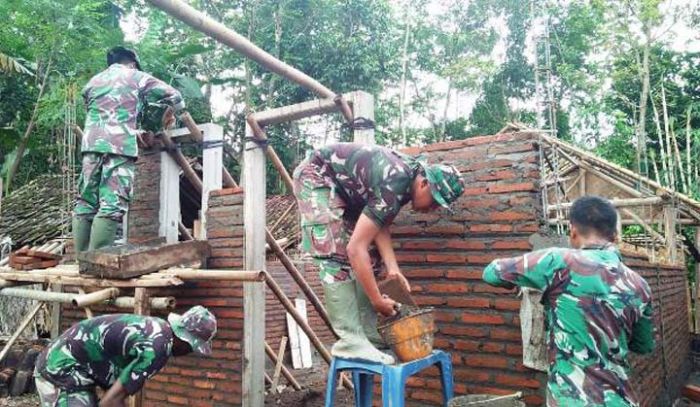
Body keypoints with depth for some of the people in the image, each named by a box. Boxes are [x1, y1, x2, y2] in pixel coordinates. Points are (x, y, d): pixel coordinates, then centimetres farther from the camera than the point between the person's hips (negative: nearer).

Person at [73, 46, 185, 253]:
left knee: (86, 203, 8)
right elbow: (176, 98, 13)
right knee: (112, 207, -11)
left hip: (91, 144, 5)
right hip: (120, 146, -5)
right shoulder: (137, 77, 13)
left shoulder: (93, 80, 27)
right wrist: (170, 114, 32)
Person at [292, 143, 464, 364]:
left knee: (369, 257, 2)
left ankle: (367, 335, 5)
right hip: (316, 175, -9)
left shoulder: (415, 172, -6)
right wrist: (378, 300, -25)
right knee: (338, 256, -22)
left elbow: (380, 226, -3)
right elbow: (355, 248, -33)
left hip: (344, 186, 9)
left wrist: (392, 268, -14)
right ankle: (351, 341, -19)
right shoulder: (392, 188, -33)